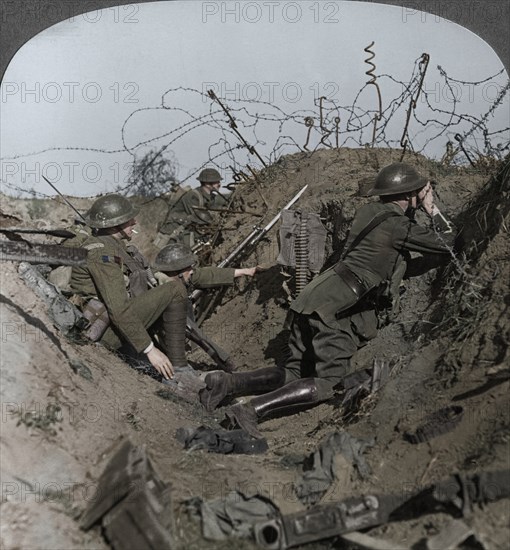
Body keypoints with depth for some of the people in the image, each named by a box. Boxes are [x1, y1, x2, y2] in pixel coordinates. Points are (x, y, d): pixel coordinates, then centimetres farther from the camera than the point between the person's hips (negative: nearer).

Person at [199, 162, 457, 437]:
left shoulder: (368, 211, 17)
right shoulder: (399, 226, -4)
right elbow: (446, 244, 7)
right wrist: (432, 208, 18)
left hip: (313, 298, 8)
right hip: (337, 310, -8)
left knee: (295, 373, 13)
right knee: (329, 382, -3)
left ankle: (227, 382, -2)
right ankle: (252, 410, -16)